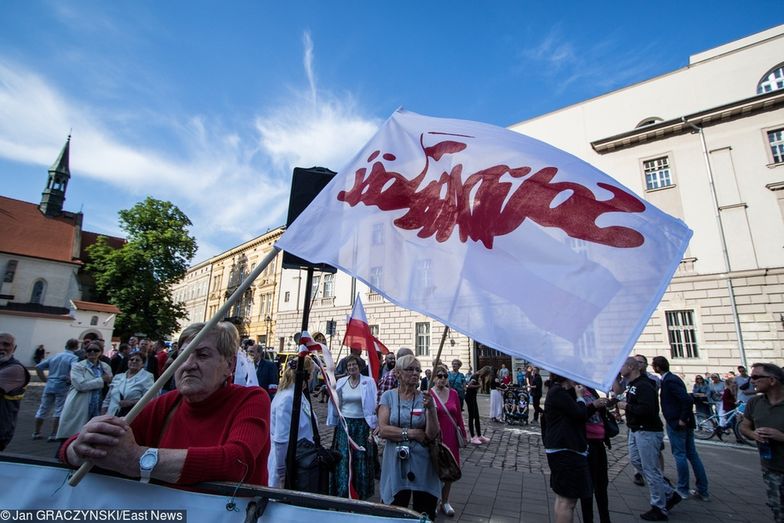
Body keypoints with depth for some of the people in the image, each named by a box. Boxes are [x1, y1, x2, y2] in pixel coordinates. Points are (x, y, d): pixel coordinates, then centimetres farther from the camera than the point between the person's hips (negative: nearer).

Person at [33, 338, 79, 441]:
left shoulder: (55, 356, 11)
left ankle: (36, 433, 29)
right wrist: (70, 380, -11)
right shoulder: (73, 358, -8)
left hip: (49, 385, 6)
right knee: (59, 411, 3)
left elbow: (38, 367, 11)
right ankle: (53, 435, 6)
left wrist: (44, 379, 12)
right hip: (62, 387, -6)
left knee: (43, 409, 18)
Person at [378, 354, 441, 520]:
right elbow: (383, 430, -11)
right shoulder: (388, 396, -4)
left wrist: (431, 408, -24)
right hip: (396, 464, 0)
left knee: (424, 515, 13)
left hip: (422, 465, 0)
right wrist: (411, 433, -14)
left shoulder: (425, 398, -3)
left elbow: (432, 434, -10)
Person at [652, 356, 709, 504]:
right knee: (692, 454, 14)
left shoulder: (669, 381, -19)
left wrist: (683, 419, -18)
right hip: (686, 423, 9)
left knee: (680, 455, 3)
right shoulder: (672, 378, 10)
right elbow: (686, 399, 18)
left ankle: (683, 489, 14)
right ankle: (703, 491, 22)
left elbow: (687, 399, -27)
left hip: (676, 424, -9)